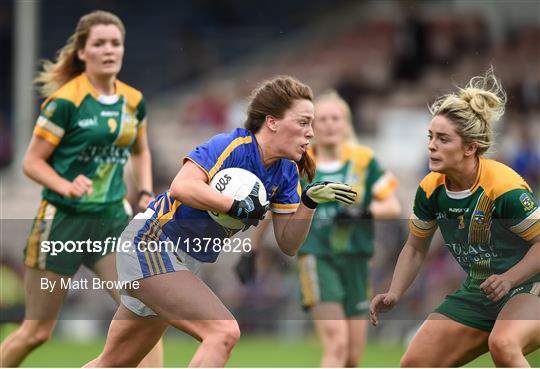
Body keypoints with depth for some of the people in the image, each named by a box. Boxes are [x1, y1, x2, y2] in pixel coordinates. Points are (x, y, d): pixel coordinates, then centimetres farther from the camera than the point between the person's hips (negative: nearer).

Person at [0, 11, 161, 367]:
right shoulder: (65, 101, -13)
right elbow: (33, 161, -9)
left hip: (112, 220, 5)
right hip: (62, 220, -5)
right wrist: (67, 186, -25)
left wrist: (146, 193, 7)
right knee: (36, 330, 4)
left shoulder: (133, 101, 4)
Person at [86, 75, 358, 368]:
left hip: (185, 263, 9)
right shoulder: (231, 146, -19)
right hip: (152, 244, -9)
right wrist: (238, 206, -32)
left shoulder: (286, 172, 5)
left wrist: (309, 201, -11)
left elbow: (287, 244, 3)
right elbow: (181, 187, -34)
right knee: (224, 332, -24)